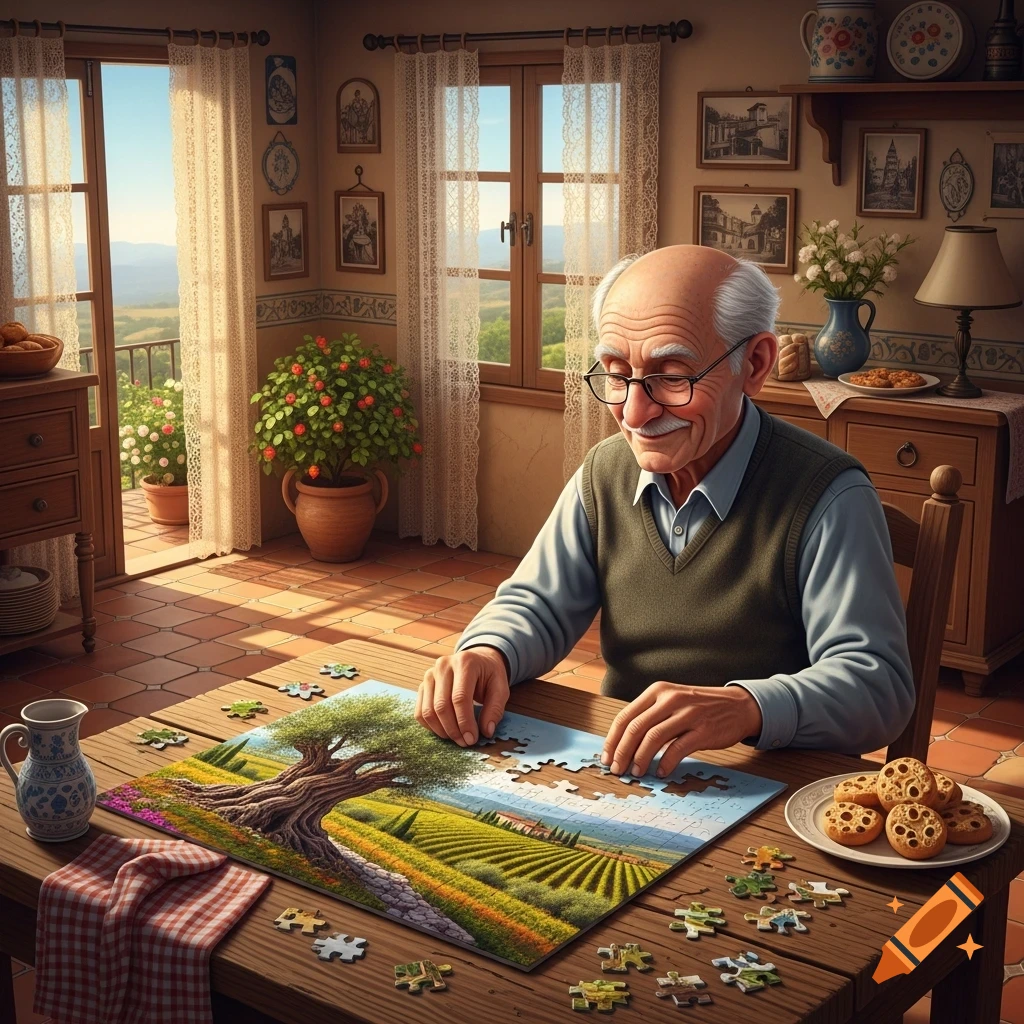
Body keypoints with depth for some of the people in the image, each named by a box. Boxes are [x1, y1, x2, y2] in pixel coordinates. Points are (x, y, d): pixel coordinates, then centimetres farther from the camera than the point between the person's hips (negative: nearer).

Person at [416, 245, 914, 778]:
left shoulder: (827, 496, -15)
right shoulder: (604, 473, 6)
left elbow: (880, 683, -20)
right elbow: (538, 606, 11)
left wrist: (747, 707, -39)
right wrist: (488, 653, -13)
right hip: (616, 777, 5)